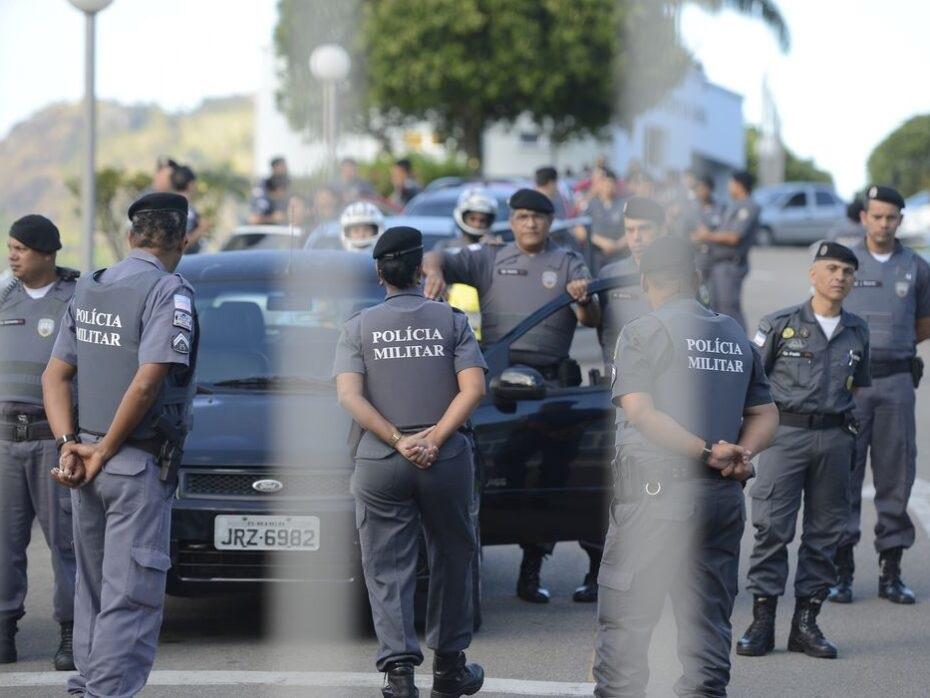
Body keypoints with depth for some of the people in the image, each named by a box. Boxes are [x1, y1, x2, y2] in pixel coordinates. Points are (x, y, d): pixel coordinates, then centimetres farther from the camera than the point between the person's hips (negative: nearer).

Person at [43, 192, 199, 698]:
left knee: (93, 588, 17)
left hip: (86, 465, 7)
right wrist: (104, 452, -12)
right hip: (139, 466, -7)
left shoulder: (86, 291, 11)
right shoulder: (169, 293, -11)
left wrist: (69, 444, -1)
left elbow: (55, 376, 8)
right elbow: (147, 382, -20)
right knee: (131, 597, -5)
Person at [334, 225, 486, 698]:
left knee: (387, 571, 3)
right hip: (447, 461, 0)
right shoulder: (451, 320, 3)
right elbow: (473, 388, -9)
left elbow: (350, 397, -8)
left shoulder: (359, 327, 5)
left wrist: (399, 441, -11)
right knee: (452, 561, 15)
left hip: (379, 464, 0)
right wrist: (434, 439, -12)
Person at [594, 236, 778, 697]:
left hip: (655, 492, -5)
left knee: (624, 621, 0)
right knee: (708, 620, 9)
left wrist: (706, 451, -16)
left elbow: (640, 412, -15)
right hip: (723, 497, 5)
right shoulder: (736, 336, 13)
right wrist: (740, 454, -3)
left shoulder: (642, 333, -4)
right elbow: (765, 415, 12)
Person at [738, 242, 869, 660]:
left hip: (834, 437, 4)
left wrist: (852, 434, 11)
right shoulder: (780, 324, 1)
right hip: (786, 433, -4)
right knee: (772, 527, -7)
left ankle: (806, 622, 12)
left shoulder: (857, 332, 13)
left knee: (825, 531, 5)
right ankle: (762, 621, -3)